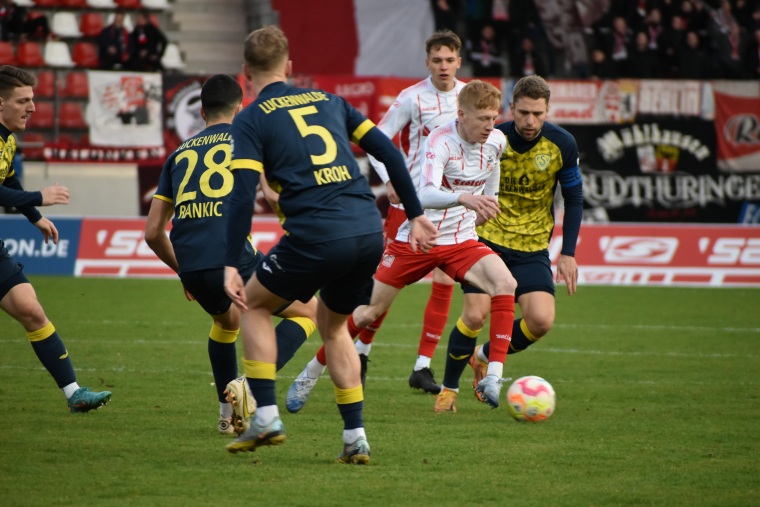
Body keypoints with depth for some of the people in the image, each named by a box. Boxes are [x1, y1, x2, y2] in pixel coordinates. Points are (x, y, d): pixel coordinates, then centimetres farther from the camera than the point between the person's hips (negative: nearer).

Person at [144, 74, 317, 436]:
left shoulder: (179, 154, 24)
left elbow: (153, 233, 23)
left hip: (191, 268, 5)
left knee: (225, 319, 36)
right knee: (308, 312, 13)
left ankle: (228, 414, 32)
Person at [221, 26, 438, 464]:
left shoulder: (251, 120, 5)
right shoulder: (327, 100, 21)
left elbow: (243, 194, -7)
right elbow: (388, 151, 17)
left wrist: (232, 266, -7)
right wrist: (415, 214, 22)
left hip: (315, 236, -5)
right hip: (370, 231, 5)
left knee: (255, 305, 20)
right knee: (332, 325, 26)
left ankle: (267, 416, 8)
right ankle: (356, 436, 16)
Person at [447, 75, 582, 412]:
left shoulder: (563, 145, -9)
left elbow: (573, 198, 3)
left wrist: (568, 253, -1)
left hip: (532, 248, 2)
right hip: (487, 240, -2)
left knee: (541, 321, -14)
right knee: (474, 316, -15)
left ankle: (485, 357, 16)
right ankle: (448, 387, 9)